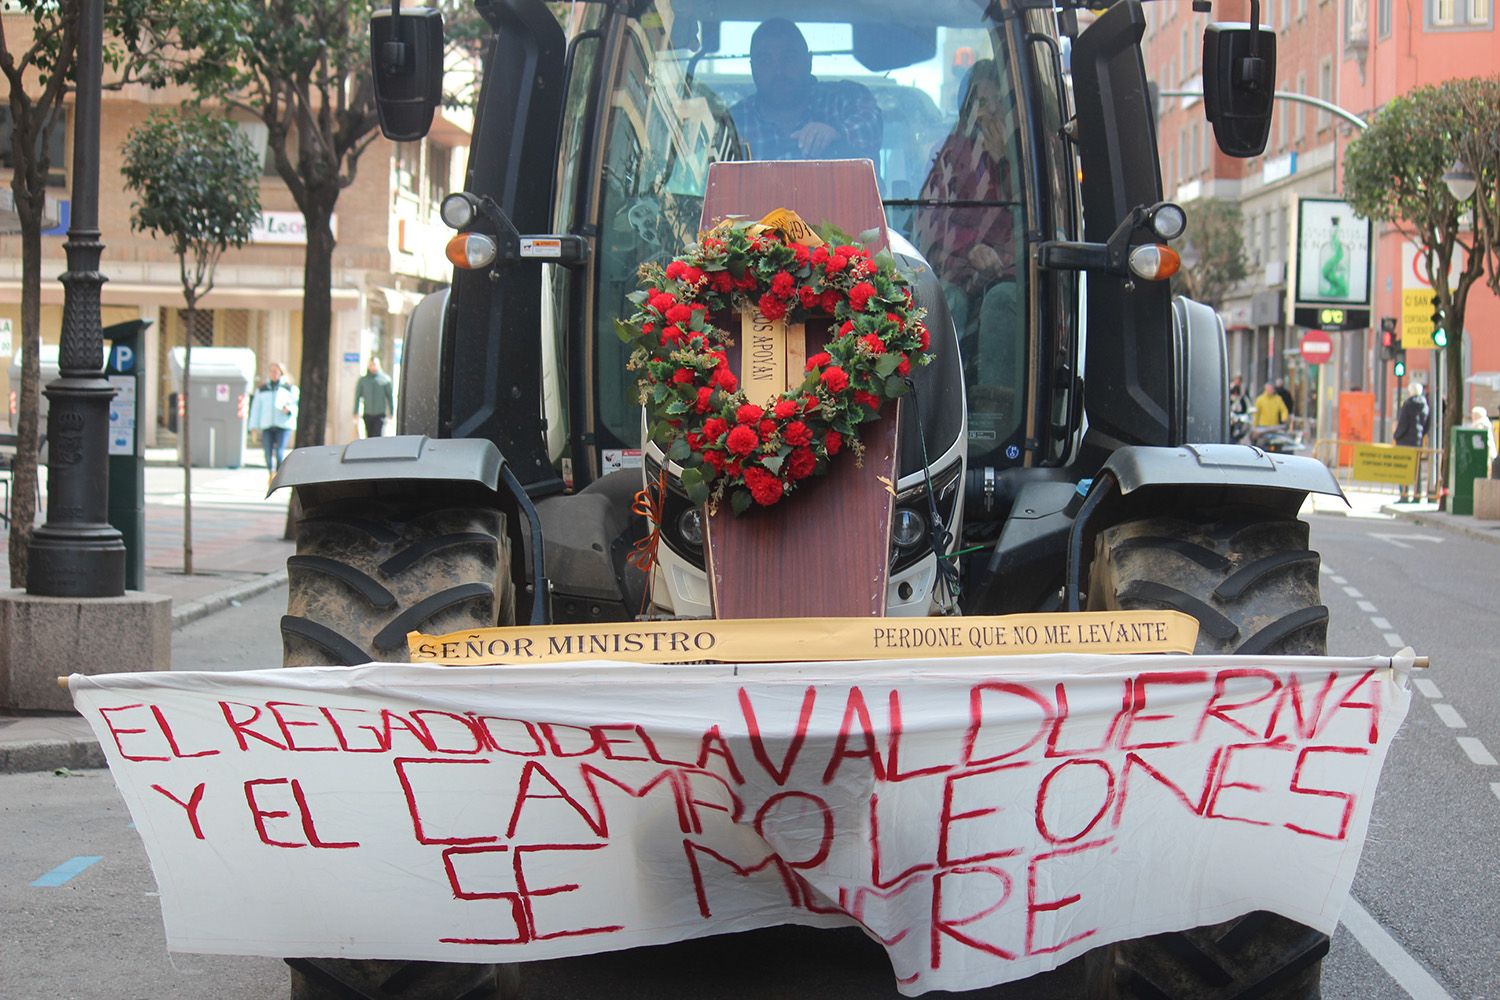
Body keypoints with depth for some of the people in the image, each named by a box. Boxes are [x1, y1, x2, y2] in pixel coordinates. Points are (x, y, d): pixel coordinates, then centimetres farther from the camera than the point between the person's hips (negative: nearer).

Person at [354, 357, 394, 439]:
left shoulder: (385, 379, -1)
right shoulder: (363, 379, 3)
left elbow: (389, 396, 4)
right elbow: (357, 396, 6)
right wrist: (356, 412, 2)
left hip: (380, 414, -2)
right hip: (368, 414, 2)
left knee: (378, 437, -12)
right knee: (369, 437, 9)